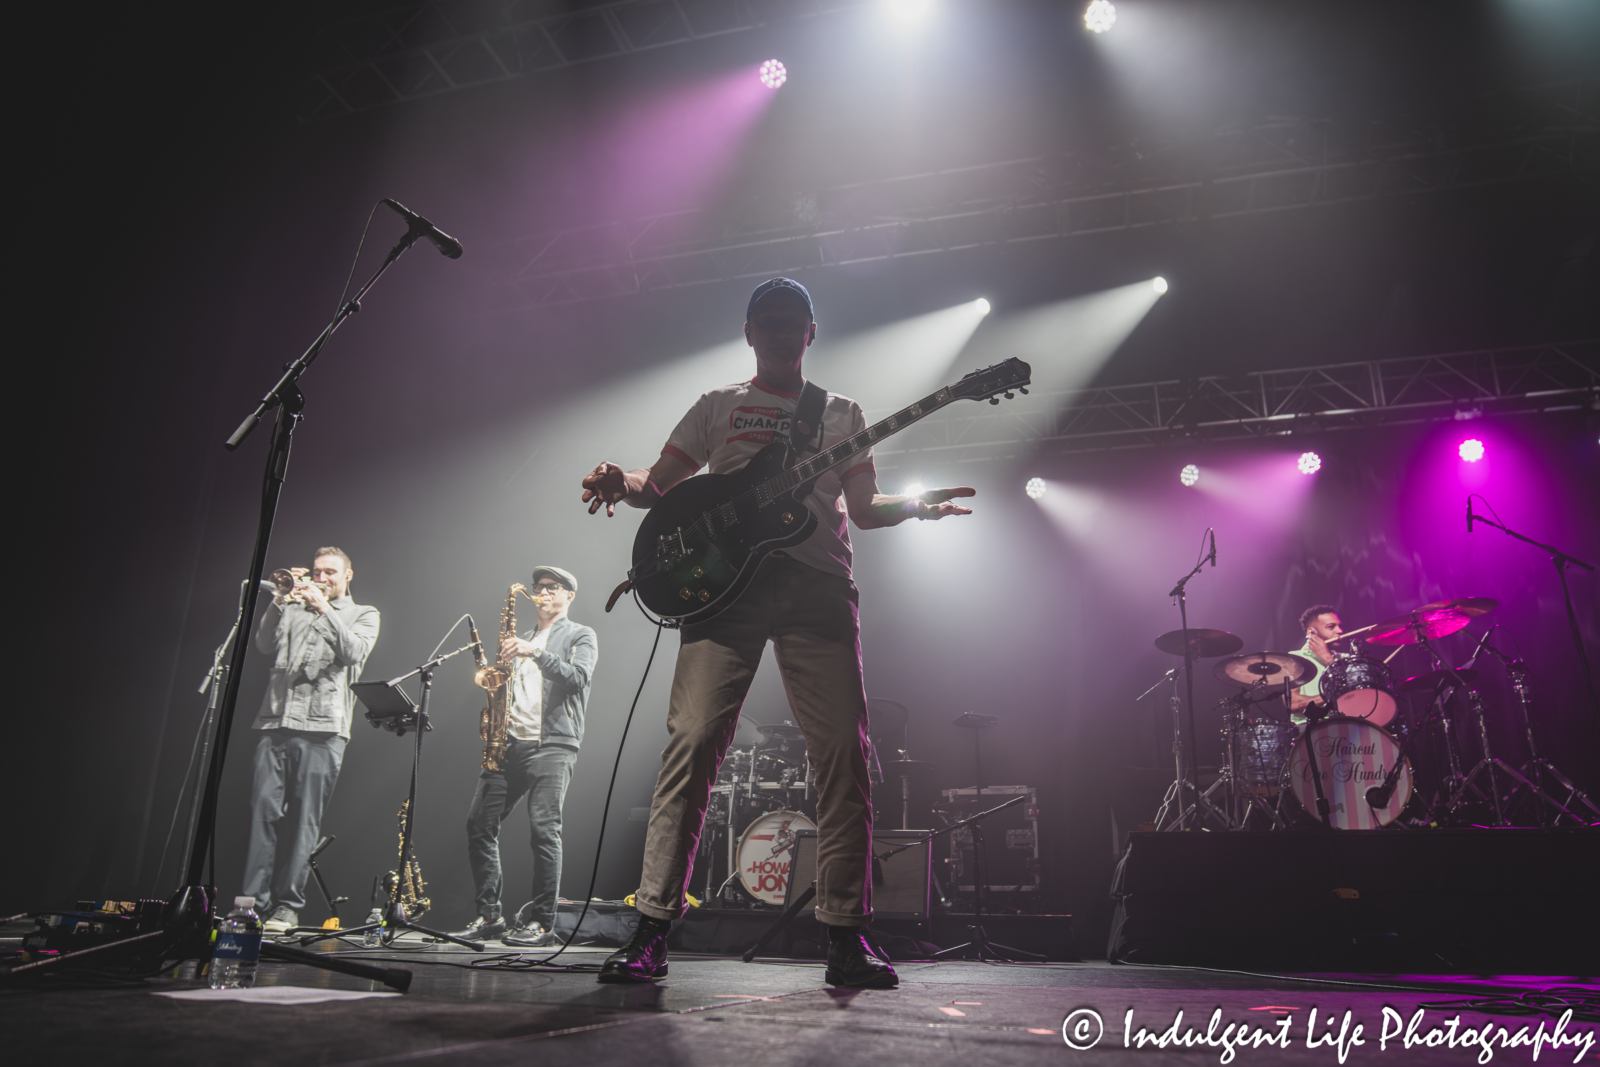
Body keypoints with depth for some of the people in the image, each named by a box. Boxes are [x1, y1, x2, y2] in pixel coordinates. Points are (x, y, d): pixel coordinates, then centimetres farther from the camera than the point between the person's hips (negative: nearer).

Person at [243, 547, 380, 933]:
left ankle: (288, 907, 2)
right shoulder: (294, 609, 22)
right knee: (262, 811, -5)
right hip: (276, 723, 3)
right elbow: (265, 645, 7)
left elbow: (353, 651, -4)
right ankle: (253, 901, 1)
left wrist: (325, 609, -9)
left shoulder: (363, 614, 15)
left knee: (303, 820, -3)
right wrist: (278, 603, -5)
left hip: (322, 730, -3)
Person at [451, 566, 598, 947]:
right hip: (510, 741, 6)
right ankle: (489, 916, 11)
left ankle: (542, 922, -3)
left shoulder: (581, 636, 7)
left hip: (553, 744, -6)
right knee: (479, 822, 1)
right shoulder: (522, 639, 25)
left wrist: (535, 653, -19)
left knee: (543, 828, -12)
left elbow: (578, 678, -11)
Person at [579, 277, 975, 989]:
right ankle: (651, 930, -5)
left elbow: (863, 507, 20)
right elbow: (660, 485, 16)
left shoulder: (842, 414, 24)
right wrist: (619, 483, -6)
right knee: (693, 742, -12)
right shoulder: (717, 407, 22)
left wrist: (915, 505, 0)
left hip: (819, 586, 1)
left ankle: (846, 936, 1)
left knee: (844, 750, -8)